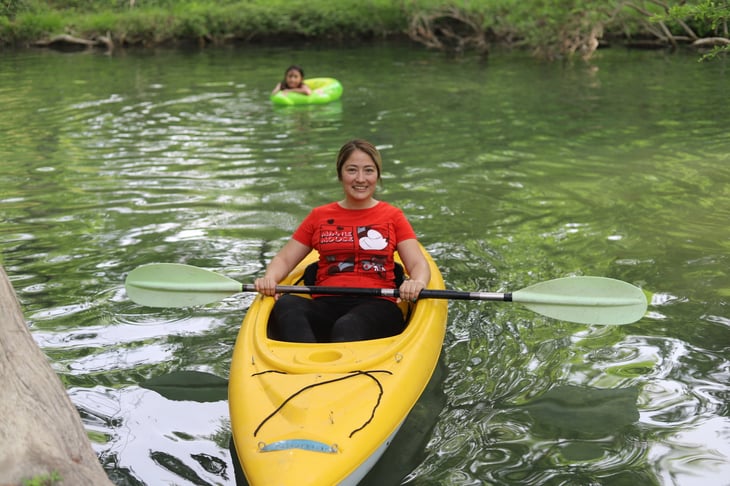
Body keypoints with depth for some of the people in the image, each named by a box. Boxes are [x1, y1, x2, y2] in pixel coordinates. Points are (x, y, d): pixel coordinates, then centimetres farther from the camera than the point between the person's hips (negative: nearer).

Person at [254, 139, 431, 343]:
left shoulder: (393, 217, 16)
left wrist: (417, 283, -18)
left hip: (377, 306, -2)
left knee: (347, 328, -38)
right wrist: (269, 279, -5)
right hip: (325, 305, 2)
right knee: (287, 305, -33)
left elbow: (419, 264, 7)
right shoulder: (319, 216, 21)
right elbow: (284, 259, 19)